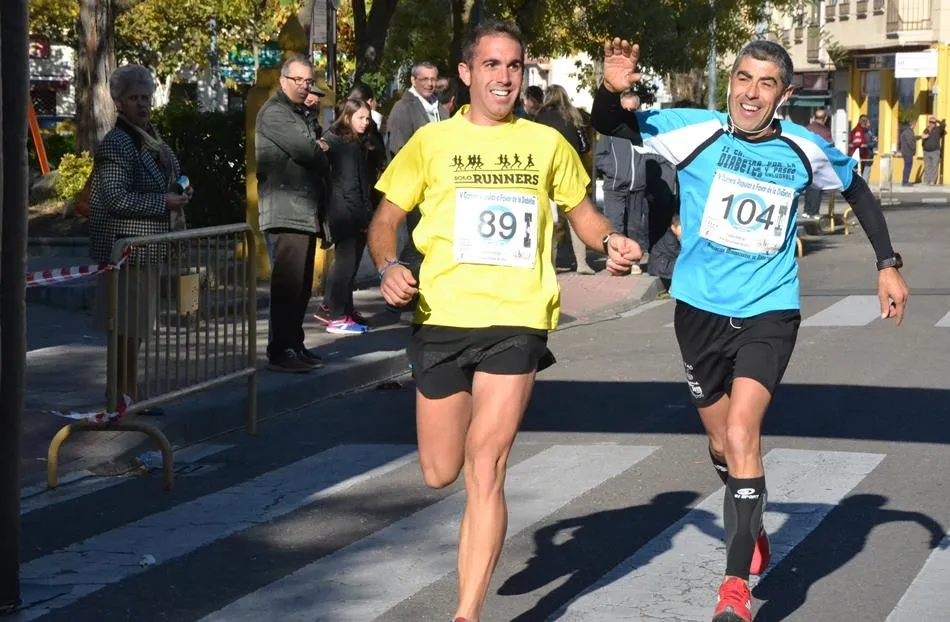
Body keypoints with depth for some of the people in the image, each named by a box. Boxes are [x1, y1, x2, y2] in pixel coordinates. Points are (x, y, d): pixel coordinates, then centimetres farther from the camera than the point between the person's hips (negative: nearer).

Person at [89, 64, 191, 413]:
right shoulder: (117, 144, -16)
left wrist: (180, 192, 6)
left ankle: (129, 392, 23)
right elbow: (114, 198, -22)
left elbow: (165, 180, 28)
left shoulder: (150, 139, 14)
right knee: (128, 324, -5)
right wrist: (165, 202, -20)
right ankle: (126, 395, 1)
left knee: (137, 323, 15)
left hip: (146, 247, 10)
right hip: (126, 245, -10)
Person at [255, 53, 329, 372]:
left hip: (306, 213, 10)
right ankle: (280, 350, -9)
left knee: (302, 286, 12)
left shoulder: (300, 115, 24)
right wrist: (325, 163, 4)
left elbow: (313, 153, 24)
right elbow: (307, 151, -16)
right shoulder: (274, 112, -7)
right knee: (287, 284, -11)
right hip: (285, 213, -10)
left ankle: (294, 345, 18)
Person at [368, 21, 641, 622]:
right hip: (442, 320, 1)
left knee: (485, 471, -11)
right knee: (440, 473, 10)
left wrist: (610, 241, -2)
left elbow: (582, 210, 20)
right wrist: (389, 267, -13)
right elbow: (385, 220, 8)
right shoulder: (433, 141, 4)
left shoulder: (546, 143, 7)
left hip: (517, 322, -1)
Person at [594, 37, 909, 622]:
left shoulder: (805, 150, -6)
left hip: (769, 313, -1)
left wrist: (888, 263, 11)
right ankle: (753, 532, 46)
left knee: (741, 433, -20)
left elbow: (857, 188, 13)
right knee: (722, 443, 16)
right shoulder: (695, 131, -11)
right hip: (702, 309, 2)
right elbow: (607, 125, -9)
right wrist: (612, 89, -30)